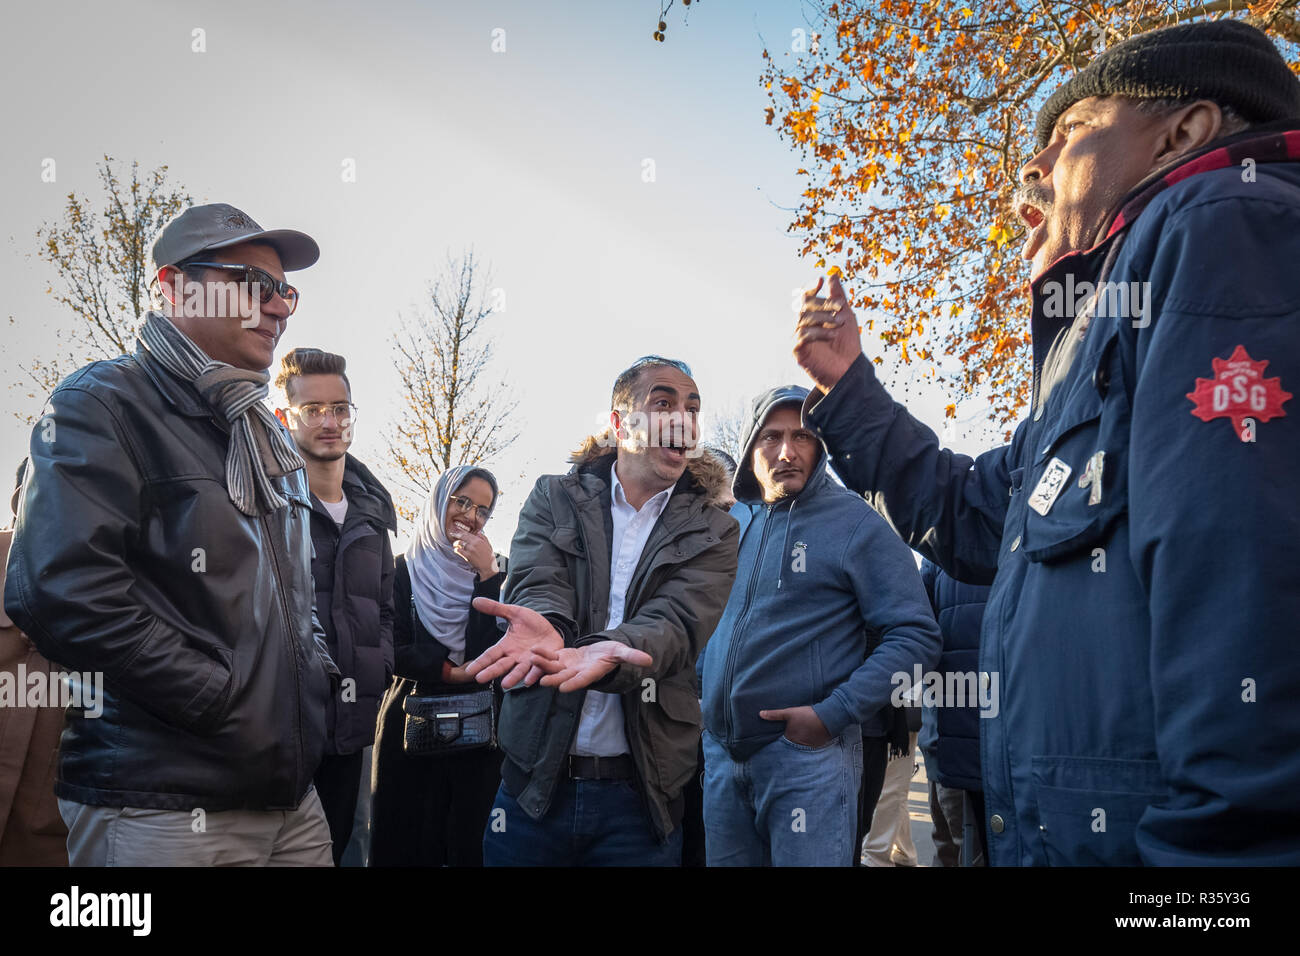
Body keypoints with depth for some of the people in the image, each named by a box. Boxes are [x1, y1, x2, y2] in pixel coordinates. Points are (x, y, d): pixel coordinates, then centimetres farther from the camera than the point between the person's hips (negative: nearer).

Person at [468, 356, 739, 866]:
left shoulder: (712, 532, 3)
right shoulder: (553, 499, 5)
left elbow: (677, 619, -13)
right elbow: (536, 584, -10)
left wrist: (609, 652, -35)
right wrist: (543, 626, -35)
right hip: (536, 780, 1)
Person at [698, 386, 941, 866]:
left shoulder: (854, 522, -7)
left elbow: (915, 636, -11)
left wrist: (833, 714, -17)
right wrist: (700, 692, 7)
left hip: (809, 750, -5)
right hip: (719, 752, 5)